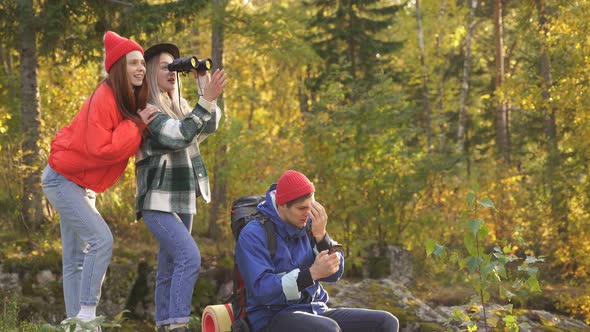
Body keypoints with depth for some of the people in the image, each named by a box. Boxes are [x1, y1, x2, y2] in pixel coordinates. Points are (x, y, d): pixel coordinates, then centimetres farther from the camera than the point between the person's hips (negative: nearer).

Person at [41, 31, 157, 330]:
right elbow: (100, 150, -28)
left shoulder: (130, 101, 4)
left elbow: (123, 147, 5)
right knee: (101, 239, -20)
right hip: (62, 179, -9)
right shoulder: (104, 99, -22)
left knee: (76, 259, 7)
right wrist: (135, 126, -23)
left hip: (82, 185, 9)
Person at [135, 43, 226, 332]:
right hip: (158, 200, -8)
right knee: (189, 257, -22)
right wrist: (206, 100, -27)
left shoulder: (178, 105, 14)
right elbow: (179, 136, -23)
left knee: (170, 268, 9)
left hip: (182, 199, 8)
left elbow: (209, 127, 4)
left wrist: (205, 88, -2)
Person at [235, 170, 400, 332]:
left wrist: (321, 236, -12)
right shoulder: (254, 235, -11)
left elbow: (334, 273, 4)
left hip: (315, 312, 7)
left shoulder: (308, 225, 7)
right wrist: (312, 273, -30)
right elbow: (262, 290, -22)